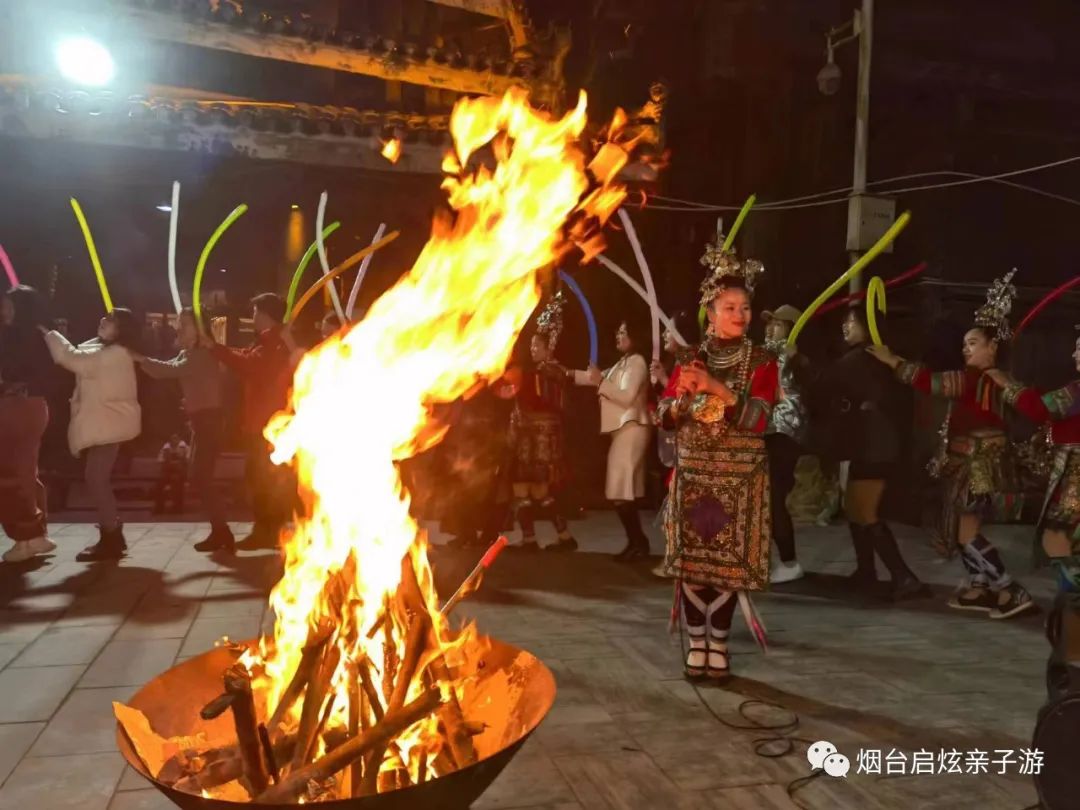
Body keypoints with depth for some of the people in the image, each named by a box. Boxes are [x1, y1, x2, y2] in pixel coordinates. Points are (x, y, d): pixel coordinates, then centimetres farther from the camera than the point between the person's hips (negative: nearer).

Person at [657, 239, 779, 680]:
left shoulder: (761, 362, -2)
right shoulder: (691, 357, 6)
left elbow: (757, 418, -15)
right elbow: (666, 416, 5)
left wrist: (717, 389, -25)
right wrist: (683, 397, -16)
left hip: (738, 480, -2)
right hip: (692, 474, 2)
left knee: (728, 562, 1)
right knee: (690, 561, 3)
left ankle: (718, 644, 15)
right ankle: (696, 643, 16)